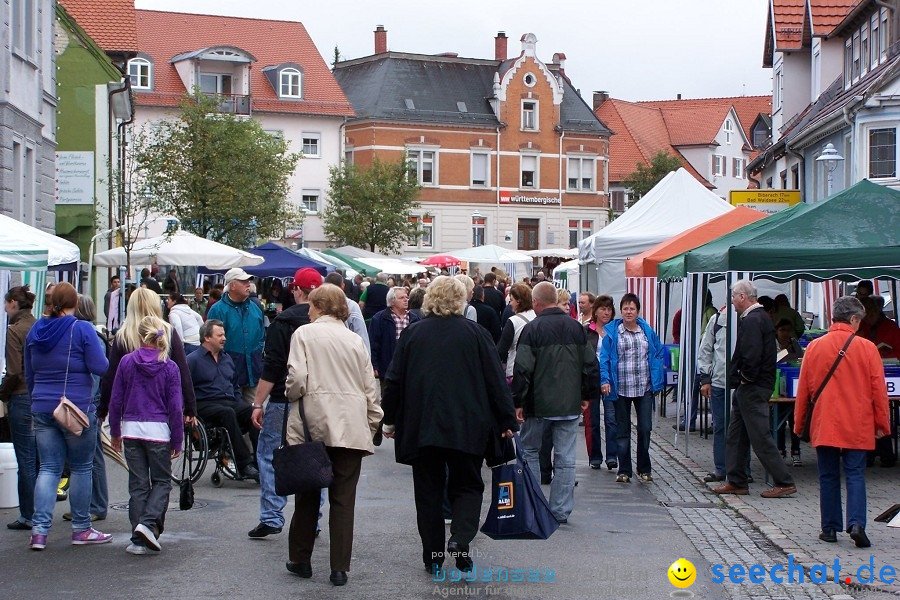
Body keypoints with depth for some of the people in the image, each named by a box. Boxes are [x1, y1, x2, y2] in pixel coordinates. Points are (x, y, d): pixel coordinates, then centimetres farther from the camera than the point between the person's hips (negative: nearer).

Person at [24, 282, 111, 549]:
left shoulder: (35, 331, 8)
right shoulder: (82, 329, -10)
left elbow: (29, 374, 15)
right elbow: (100, 367, -13)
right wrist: (103, 355, 8)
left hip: (42, 409, 5)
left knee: (48, 467, 7)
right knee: (81, 468, 7)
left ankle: (39, 530, -3)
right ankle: (81, 529, 14)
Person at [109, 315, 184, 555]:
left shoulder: (126, 362, 0)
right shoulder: (169, 368, -4)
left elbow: (116, 400, 4)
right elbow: (175, 407, -3)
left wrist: (115, 432, 15)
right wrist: (177, 441, 5)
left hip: (131, 429, 2)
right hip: (158, 430, -2)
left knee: (137, 484, 8)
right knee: (162, 481, 11)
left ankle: (139, 540, 7)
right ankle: (148, 523, -11)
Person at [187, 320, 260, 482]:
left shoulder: (227, 358, 22)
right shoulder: (193, 360, 1)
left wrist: (240, 406, 14)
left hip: (230, 402, 6)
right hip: (205, 405, -6)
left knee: (253, 412, -24)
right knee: (227, 413, -37)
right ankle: (244, 465, -39)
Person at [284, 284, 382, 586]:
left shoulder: (304, 334, 0)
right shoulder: (355, 340, 10)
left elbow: (297, 377, -11)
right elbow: (370, 387, 10)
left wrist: (290, 394, 9)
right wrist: (372, 423, 18)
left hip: (313, 425, -2)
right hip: (351, 428, 2)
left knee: (308, 495, 12)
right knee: (343, 499, 4)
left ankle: (301, 559, 21)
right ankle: (340, 568, 2)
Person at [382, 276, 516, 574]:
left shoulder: (412, 334, 2)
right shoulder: (474, 332, -2)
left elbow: (394, 380, 6)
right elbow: (496, 379, -1)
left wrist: (390, 419, 17)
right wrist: (507, 420, 5)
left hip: (420, 426, 1)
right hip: (467, 427, -1)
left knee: (428, 489, 10)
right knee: (466, 485, 11)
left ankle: (432, 556, 10)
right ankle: (461, 538, -14)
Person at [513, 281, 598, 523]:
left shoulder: (532, 329, -10)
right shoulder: (576, 327, 3)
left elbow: (522, 369, -13)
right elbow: (591, 365, 8)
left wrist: (518, 402, -7)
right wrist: (587, 395, 18)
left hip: (539, 404, -3)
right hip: (570, 405, 3)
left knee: (530, 451, 14)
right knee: (565, 458, 5)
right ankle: (561, 511, 6)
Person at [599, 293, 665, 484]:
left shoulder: (647, 331, 6)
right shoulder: (612, 332, -1)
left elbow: (658, 355, 10)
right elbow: (605, 358, -3)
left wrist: (657, 381, 2)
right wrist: (605, 380, -15)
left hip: (644, 389, 2)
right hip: (621, 389, -1)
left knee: (645, 428, 1)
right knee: (623, 431, 6)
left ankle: (644, 469, 15)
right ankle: (624, 470, 14)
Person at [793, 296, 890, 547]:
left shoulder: (814, 347, -1)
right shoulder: (867, 348, -6)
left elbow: (803, 390, 5)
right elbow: (879, 390, -2)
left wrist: (799, 423, 15)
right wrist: (882, 424, 8)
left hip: (824, 425, 1)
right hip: (857, 426, -1)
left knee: (828, 477, 9)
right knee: (855, 475, 3)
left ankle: (830, 528, 11)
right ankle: (856, 523, -13)